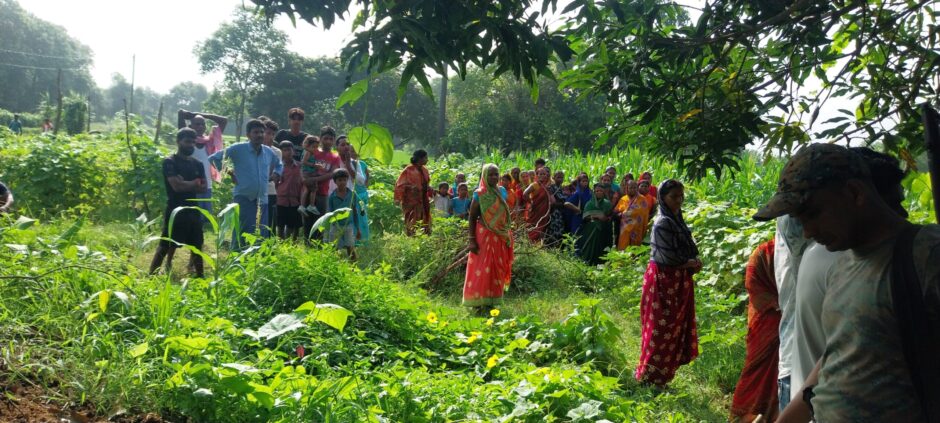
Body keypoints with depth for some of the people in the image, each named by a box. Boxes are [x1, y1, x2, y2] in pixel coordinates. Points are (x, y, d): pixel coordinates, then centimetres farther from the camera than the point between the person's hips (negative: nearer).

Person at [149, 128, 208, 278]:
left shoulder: (198, 164, 13)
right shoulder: (170, 162, -6)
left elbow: (203, 187, 3)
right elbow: (176, 185, -18)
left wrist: (185, 184, -11)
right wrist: (194, 183, -3)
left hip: (194, 211, 6)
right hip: (175, 211, -6)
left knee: (197, 247, 12)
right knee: (165, 247, -5)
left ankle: (200, 277, 23)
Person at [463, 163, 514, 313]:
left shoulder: (502, 191, 6)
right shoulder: (479, 194, -9)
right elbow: (472, 218, -8)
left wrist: (508, 236, 14)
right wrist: (472, 240, -14)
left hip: (500, 237, 6)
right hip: (484, 236, -6)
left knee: (496, 270, 10)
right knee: (481, 270, -3)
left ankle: (491, 301, 20)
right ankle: (478, 303, 3)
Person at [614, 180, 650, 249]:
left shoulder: (642, 200, 1)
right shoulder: (623, 199, 10)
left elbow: (645, 215, 0)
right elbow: (615, 212, 13)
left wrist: (645, 230, -2)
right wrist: (620, 214, -9)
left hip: (637, 230, -2)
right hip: (625, 230, 2)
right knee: (623, 249, -1)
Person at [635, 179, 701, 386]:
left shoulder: (677, 219, 10)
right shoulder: (662, 223, -19)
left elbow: (689, 248, 15)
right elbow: (668, 257, -22)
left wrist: (694, 262, -5)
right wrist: (692, 263, -7)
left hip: (677, 281, 9)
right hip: (663, 280, -9)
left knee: (676, 329, 16)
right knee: (662, 330, -1)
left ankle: (660, 373, 28)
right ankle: (648, 376, 12)